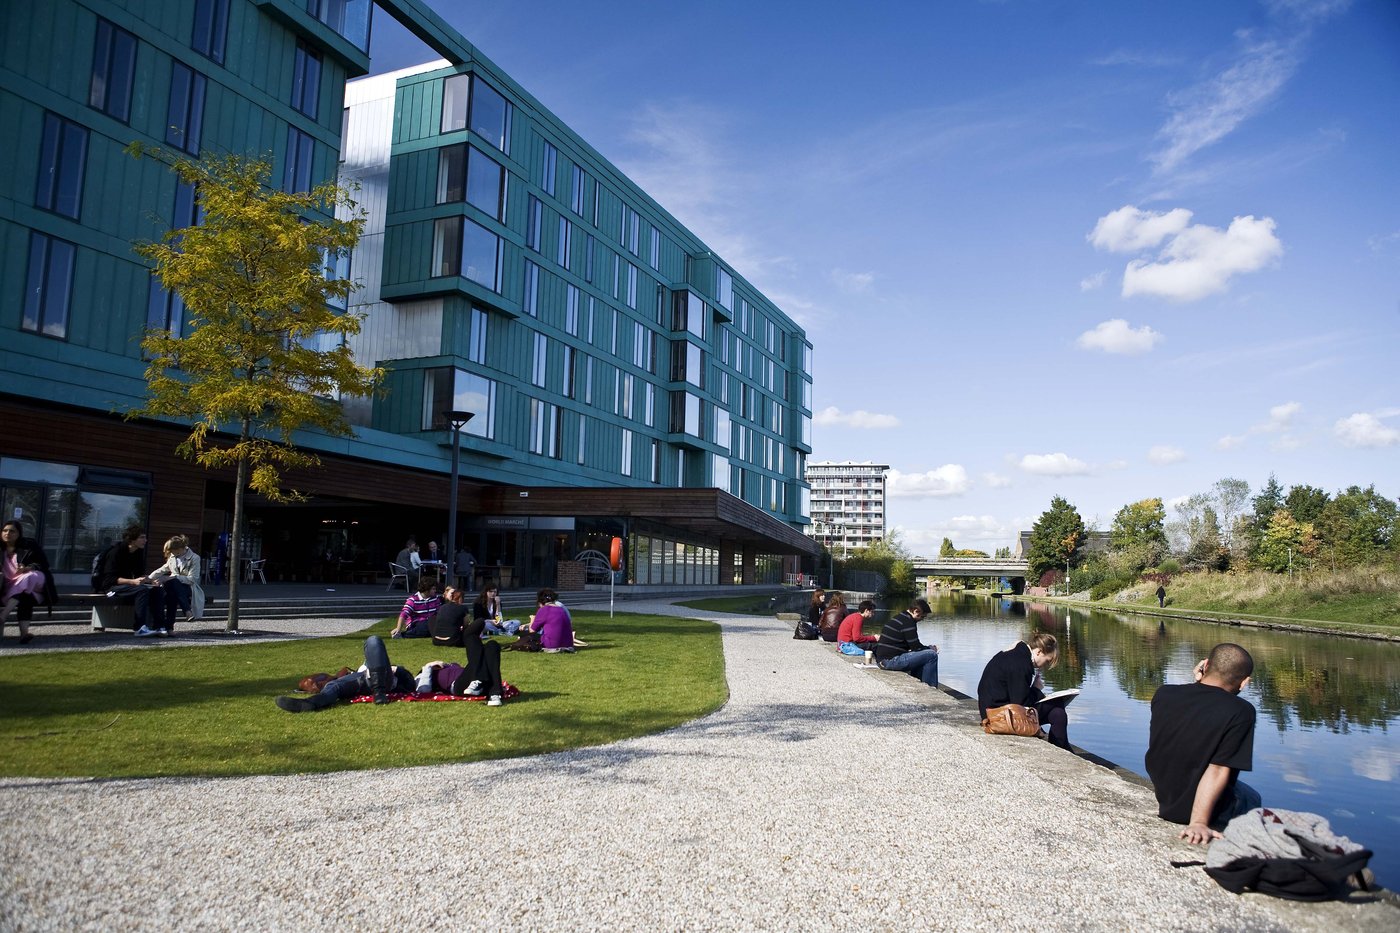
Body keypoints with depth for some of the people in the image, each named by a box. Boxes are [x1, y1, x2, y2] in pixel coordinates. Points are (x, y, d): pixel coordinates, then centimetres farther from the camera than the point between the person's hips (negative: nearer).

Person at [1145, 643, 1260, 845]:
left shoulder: (1164, 694, -9)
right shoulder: (1240, 712, -22)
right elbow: (1218, 770, -26)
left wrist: (1198, 682, 3)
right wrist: (1198, 823, -24)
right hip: (1208, 808, -5)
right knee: (1252, 800, 29)